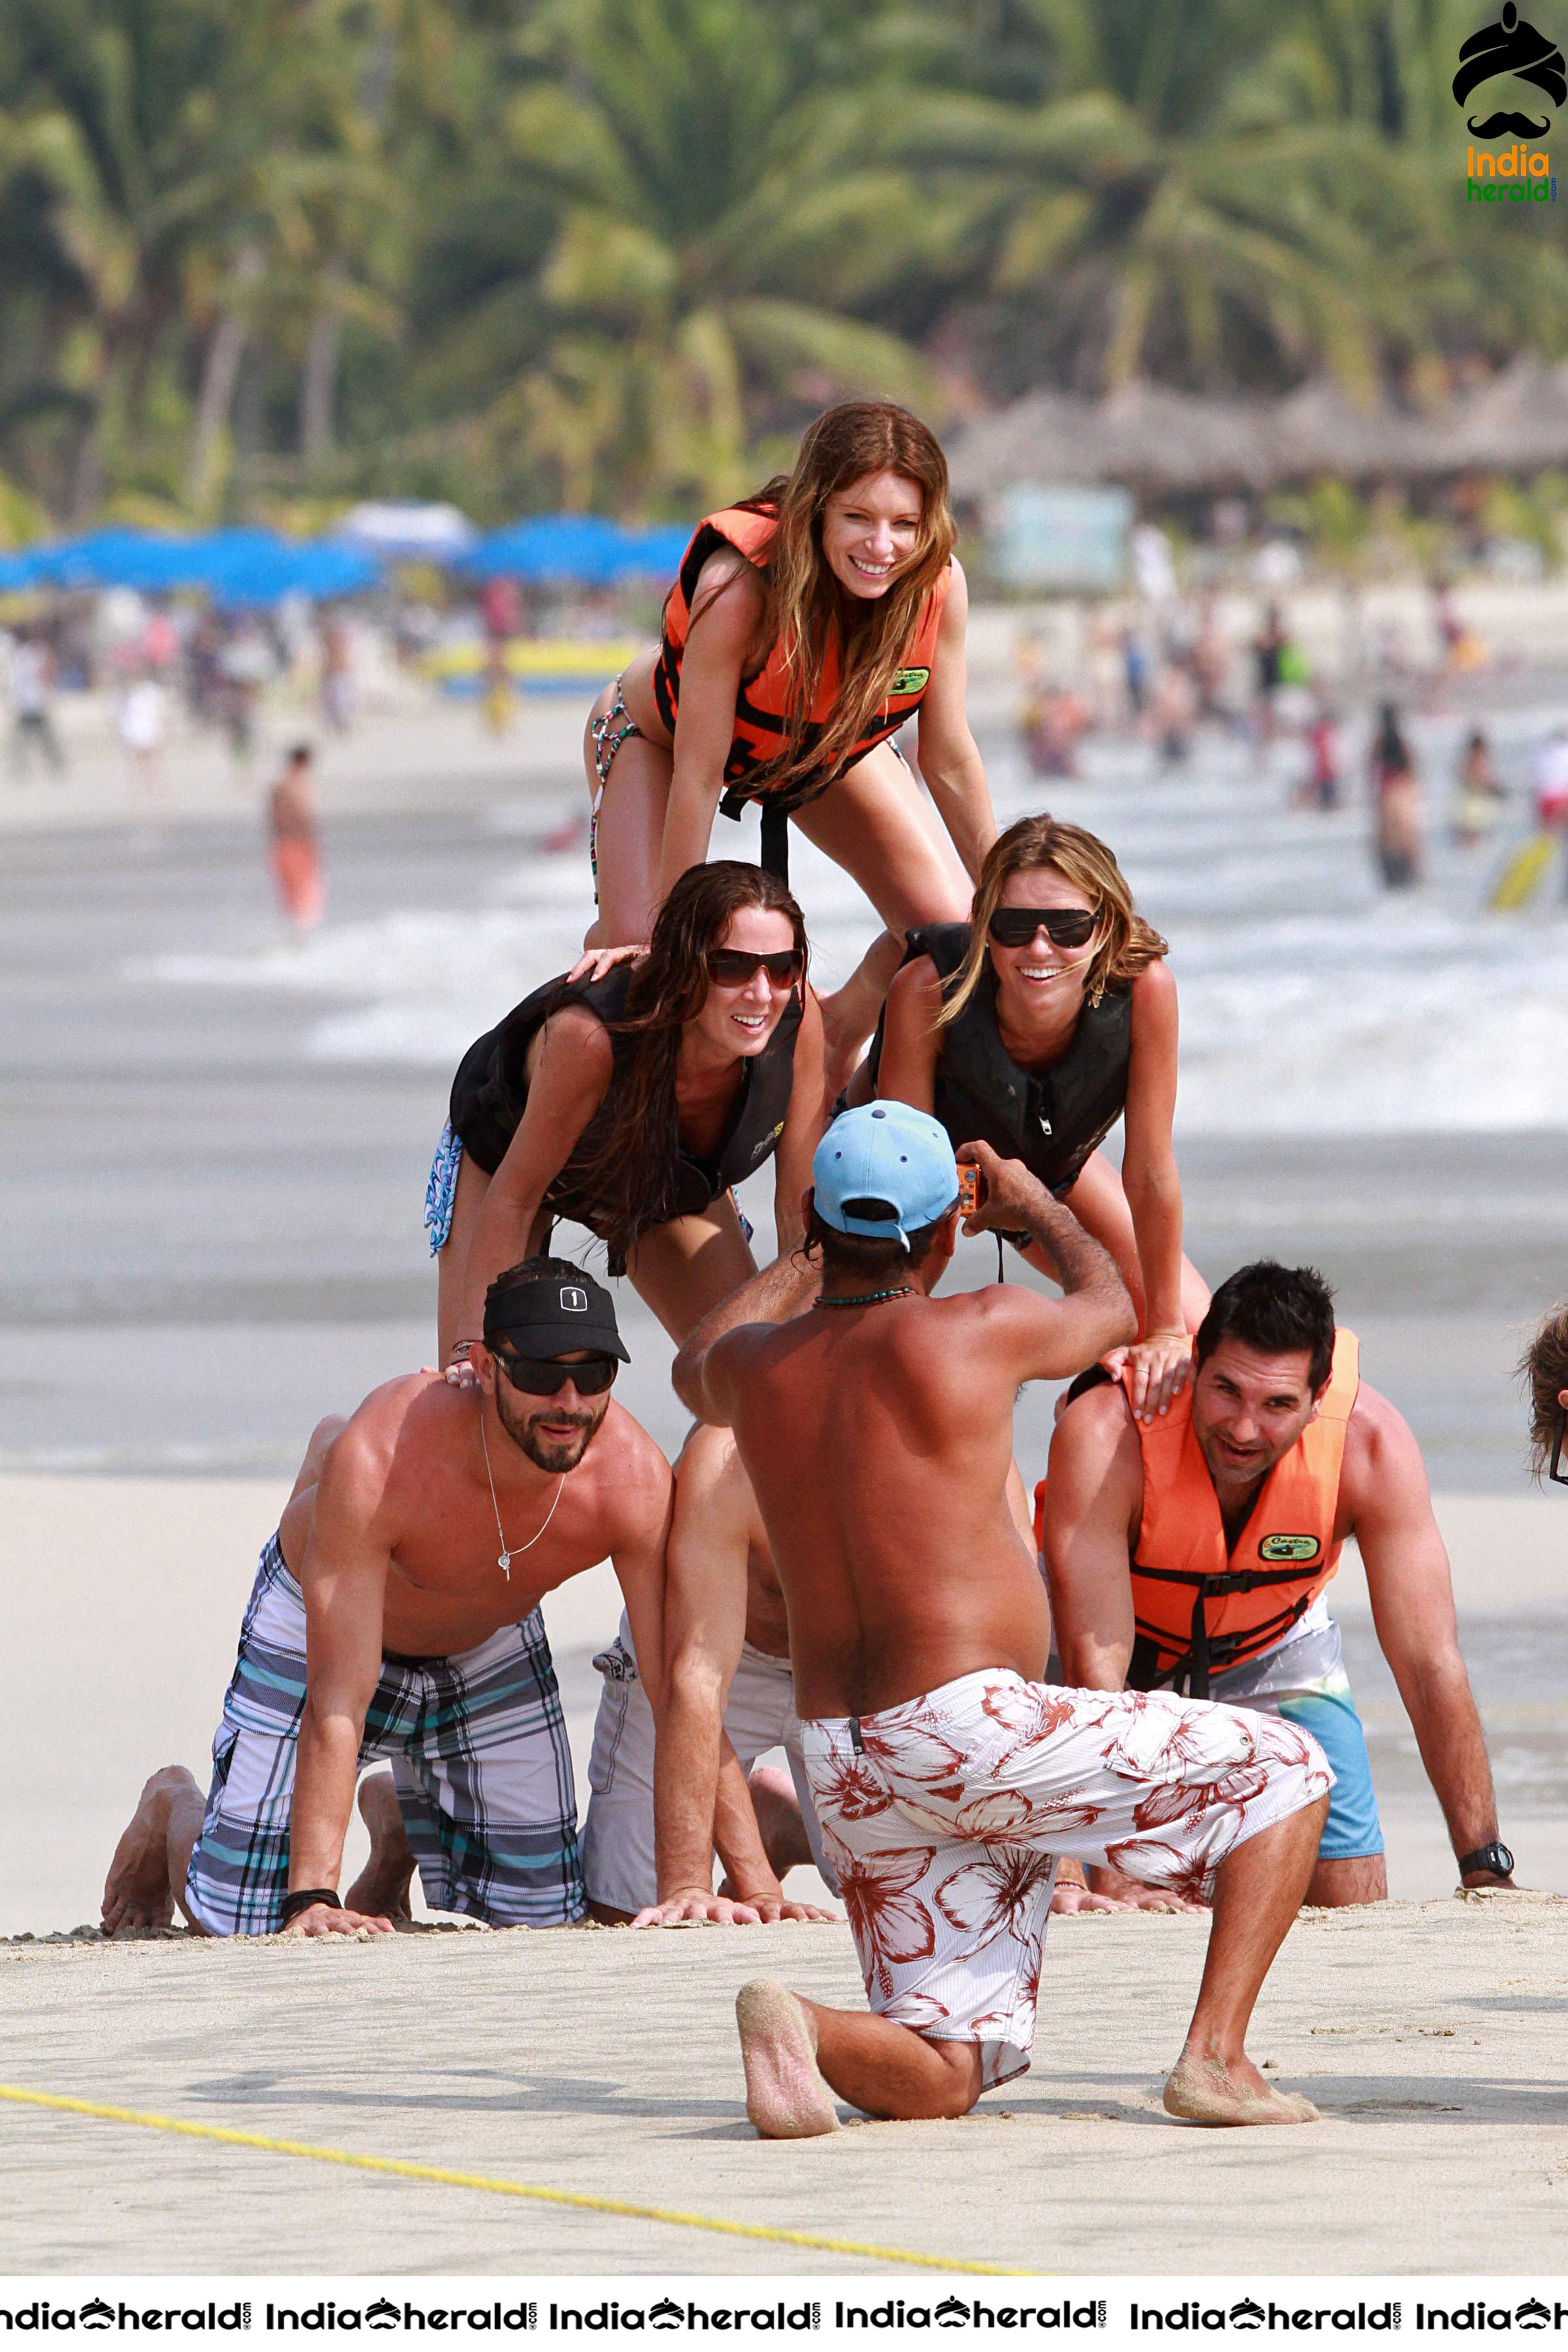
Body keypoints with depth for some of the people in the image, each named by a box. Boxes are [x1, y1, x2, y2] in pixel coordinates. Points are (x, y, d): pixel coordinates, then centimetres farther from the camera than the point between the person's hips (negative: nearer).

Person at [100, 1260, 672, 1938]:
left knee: (540, 1913, 5)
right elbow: (336, 1702, -42)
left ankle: (400, 1821, 37)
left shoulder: (634, 1478, -35)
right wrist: (313, 1897, -48)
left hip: (490, 1645, 3)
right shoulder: (379, 1458, -43)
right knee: (234, 1921, -7)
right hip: (319, 1621, -3)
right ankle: (174, 1809, 30)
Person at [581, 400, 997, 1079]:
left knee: (952, 931, -6)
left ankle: (838, 1035, 25)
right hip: (659, 734, -4)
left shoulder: (938, 586, -30)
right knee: (632, 940, -22)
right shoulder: (739, 585, -43)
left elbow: (949, 759, -14)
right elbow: (697, 774, -33)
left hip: (827, 745, 4)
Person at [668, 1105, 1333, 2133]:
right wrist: (1038, 1207, 37)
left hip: (851, 1772, 6)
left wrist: (816, 1250, 46)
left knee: (942, 2077, 11)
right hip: (977, 1729, -6)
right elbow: (1110, 1306, 17)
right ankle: (1216, 2056, -4)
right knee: (1284, 1772, 10)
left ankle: (802, 2030, -20)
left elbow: (696, 1366, 36)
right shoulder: (976, 1333, -7)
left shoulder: (753, 1366, 7)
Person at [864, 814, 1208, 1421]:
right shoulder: (928, 990, -41)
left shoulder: (1144, 988, -37)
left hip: (1054, 1166, 2)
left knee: (1193, 1335, 0)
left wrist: (1166, 1331, -17)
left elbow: (1150, 1175, -25)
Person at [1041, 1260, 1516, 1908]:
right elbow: (1096, 1666, -41)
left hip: (1271, 1644, 2)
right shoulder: (1104, 1437, -39)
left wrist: (1485, 1869, -30)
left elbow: (1429, 1665, -27)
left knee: (1354, 1907, -6)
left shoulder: (1371, 1442, -32)